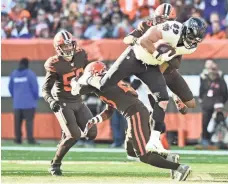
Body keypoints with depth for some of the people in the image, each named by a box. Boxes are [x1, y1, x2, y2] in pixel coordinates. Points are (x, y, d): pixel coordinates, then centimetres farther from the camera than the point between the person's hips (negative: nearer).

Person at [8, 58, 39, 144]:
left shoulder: (14, 74, 5)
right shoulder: (30, 74, -9)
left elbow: (10, 87, 10)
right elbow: (35, 86, -11)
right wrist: (36, 97, 4)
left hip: (17, 103, 4)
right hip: (29, 102, -4)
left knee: (18, 121, 9)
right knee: (29, 121, -5)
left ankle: (18, 139, 8)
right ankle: (30, 139, -12)